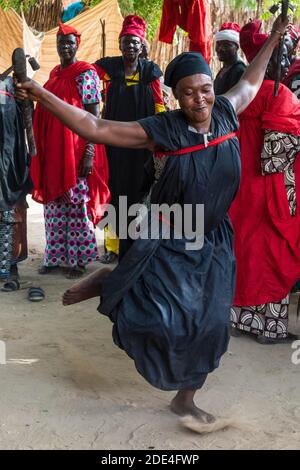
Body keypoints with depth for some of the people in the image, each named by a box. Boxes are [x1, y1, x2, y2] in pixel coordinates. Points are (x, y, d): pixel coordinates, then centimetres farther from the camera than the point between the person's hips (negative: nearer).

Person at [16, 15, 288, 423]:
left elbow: (250, 83, 20)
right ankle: (105, 286, 11)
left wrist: (273, 40, 28)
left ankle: (185, 399, 31)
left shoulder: (226, 112, -3)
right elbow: (93, 127, -17)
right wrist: (42, 95, -23)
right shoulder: (161, 131, -16)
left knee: (209, 325, 9)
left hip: (214, 242, 5)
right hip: (167, 241, -4)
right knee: (157, 318, -21)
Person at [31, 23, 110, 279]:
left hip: (76, 150, -7)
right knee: (54, 203, 10)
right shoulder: (54, 74, 15)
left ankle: (79, 259, 11)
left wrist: (89, 153, -18)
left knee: (77, 204, 0)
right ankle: (55, 256, 21)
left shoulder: (85, 74, -6)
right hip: (52, 152, 7)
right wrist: (42, 150, 16)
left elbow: (94, 116, -11)